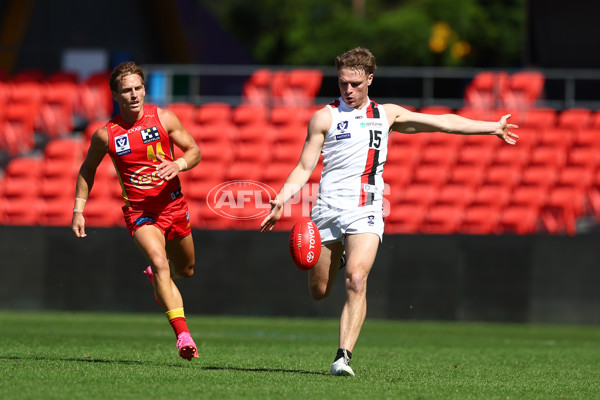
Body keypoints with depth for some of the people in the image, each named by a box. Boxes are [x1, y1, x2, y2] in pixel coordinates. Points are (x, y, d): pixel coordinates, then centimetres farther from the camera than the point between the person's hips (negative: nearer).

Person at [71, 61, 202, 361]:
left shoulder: (164, 119, -5)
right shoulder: (105, 135, -6)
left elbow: (194, 151, 3)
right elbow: (87, 170, 10)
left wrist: (178, 165, -19)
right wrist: (78, 210, 6)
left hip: (173, 205, 3)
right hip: (138, 210, -3)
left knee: (185, 270, 19)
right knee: (159, 261, -27)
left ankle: (157, 281, 57)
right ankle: (182, 334, -32)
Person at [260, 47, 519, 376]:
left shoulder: (387, 114, 14)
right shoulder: (325, 117, 6)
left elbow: (441, 122, 20)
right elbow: (304, 167, 4)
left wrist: (492, 127, 21)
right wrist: (281, 200, -13)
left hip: (366, 212, 0)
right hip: (327, 209, 0)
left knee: (356, 281, -21)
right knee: (318, 292, 4)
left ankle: (344, 355, -24)